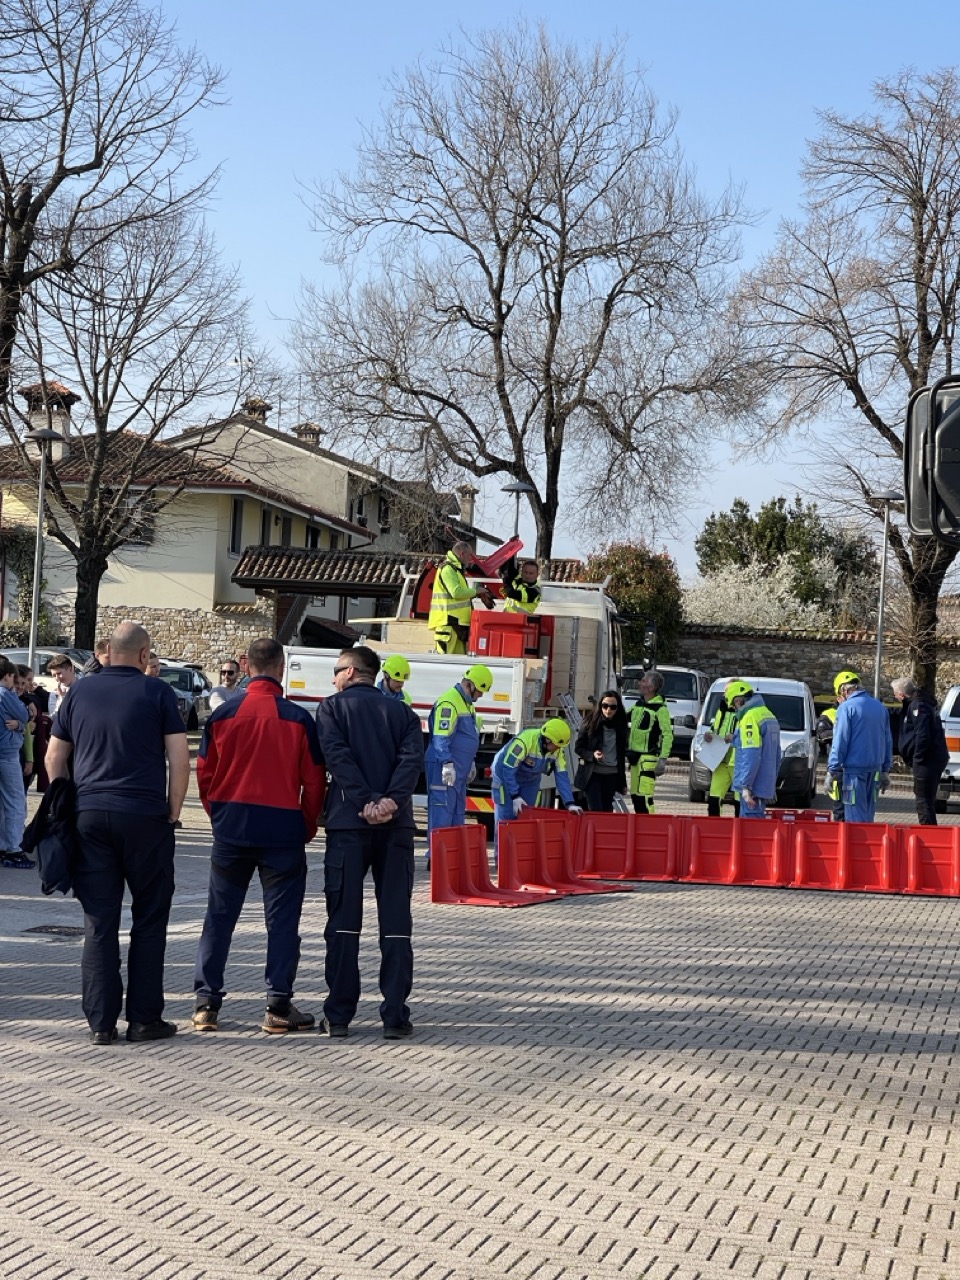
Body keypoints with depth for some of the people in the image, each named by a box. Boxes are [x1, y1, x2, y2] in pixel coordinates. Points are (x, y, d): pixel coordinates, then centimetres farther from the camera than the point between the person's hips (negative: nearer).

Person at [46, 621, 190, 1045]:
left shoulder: (79, 693, 10)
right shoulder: (158, 693, 0)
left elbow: (54, 759, 12)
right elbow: (180, 759, -5)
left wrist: (69, 808, 18)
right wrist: (173, 812, 3)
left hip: (89, 815, 3)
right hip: (146, 817, -3)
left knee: (98, 922, 6)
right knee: (149, 920, 7)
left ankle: (101, 1022, 6)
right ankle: (143, 1018, 9)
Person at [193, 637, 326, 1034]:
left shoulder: (223, 714, 0)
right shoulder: (298, 718, -6)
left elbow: (205, 774, 5)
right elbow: (314, 781, -2)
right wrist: (307, 828, 12)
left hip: (231, 831, 2)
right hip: (283, 830, -2)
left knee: (219, 916, 11)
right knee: (281, 919, 5)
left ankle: (205, 1003, 12)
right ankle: (279, 1008, 7)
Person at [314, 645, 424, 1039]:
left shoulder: (332, 707, 6)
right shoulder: (401, 712, 13)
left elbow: (338, 757, -10)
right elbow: (413, 758, -4)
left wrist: (365, 803, -14)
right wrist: (391, 801, -14)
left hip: (348, 821, -2)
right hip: (396, 825, 2)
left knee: (344, 920, 4)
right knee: (396, 921, 4)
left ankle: (338, 1015, 5)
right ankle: (395, 1017, 2)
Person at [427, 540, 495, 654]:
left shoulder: (456, 569, 22)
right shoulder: (448, 569, -11)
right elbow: (456, 592, -22)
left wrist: (477, 594, 12)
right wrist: (475, 591, -8)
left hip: (458, 622, 11)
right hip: (448, 623, -11)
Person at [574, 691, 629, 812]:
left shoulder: (621, 727, 6)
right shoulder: (590, 724, -3)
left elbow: (622, 755, 12)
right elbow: (578, 748, 1)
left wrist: (623, 783, 13)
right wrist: (592, 755, -20)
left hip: (612, 775, 3)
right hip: (592, 774, -3)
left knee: (607, 811, 5)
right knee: (595, 811, -9)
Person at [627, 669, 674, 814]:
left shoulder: (660, 708, -11)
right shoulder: (639, 704, 14)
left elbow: (668, 735, -14)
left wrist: (663, 759, -19)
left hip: (648, 757, -9)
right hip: (634, 755, 9)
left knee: (645, 795, -16)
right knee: (635, 794, 12)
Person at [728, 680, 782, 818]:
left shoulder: (750, 717, -14)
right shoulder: (769, 715, 16)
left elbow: (750, 756, -22)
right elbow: (777, 755, 20)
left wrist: (745, 786, -21)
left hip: (753, 786, -9)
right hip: (765, 785, 9)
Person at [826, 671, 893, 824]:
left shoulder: (846, 707, -9)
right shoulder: (880, 707, 11)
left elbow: (840, 742, -13)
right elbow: (888, 741, 15)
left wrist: (832, 770, -8)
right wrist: (885, 770, 20)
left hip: (854, 767, -7)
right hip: (875, 767, 7)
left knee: (855, 814, -3)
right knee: (868, 812, 15)